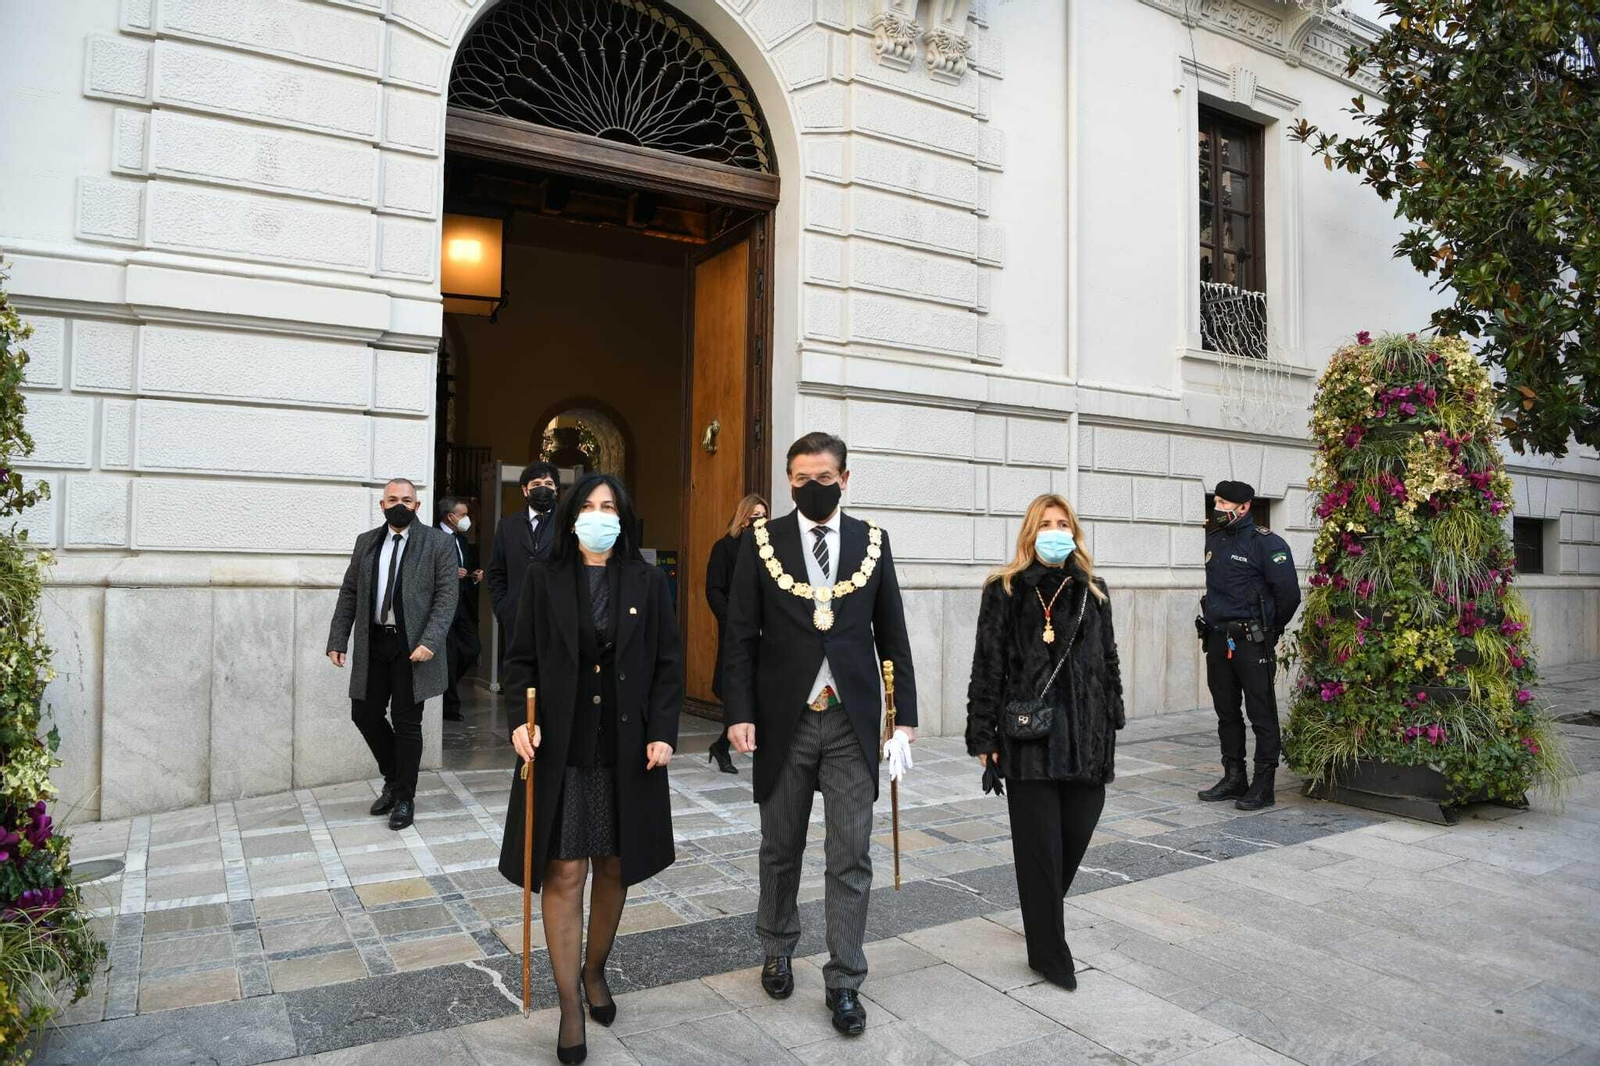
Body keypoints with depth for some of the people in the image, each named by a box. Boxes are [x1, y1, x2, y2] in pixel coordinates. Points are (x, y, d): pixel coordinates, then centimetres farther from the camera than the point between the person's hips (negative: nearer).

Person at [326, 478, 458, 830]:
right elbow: (349, 593, 11)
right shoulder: (366, 542, 10)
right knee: (365, 714, 8)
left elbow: (446, 596, -9)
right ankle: (393, 779, 31)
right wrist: (337, 640, 3)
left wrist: (430, 642, -19)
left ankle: (404, 798, 19)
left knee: (407, 723, 3)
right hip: (373, 644, 5)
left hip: (412, 646, -4)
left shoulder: (438, 543, -3)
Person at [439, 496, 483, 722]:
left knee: (472, 649, 5)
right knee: (449, 655, -2)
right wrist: (450, 574, -21)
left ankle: (445, 687, 25)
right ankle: (450, 705, 10)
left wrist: (474, 575, 6)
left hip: (463, 604, 8)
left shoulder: (462, 539, 16)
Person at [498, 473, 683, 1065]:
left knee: (614, 867, 11)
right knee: (563, 872, 0)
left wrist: (663, 732, -5)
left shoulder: (647, 582, 2)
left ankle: (595, 972, 34)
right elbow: (521, 659, 4)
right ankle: (570, 1007, 13)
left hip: (627, 749, 1)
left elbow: (668, 664, 3)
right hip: (560, 748, -1)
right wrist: (521, 719, -11)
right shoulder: (544, 579, 2)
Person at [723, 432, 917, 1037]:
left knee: (851, 857, 4)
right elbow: (740, 634, -2)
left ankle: (844, 982, 18)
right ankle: (778, 951, 38)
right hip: (785, 717, 0)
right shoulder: (762, 541, -1)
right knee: (780, 849, 15)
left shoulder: (872, 542, 3)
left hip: (851, 720, 1)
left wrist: (906, 713, 3)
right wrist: (739, 712, -9)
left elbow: (892, 633, 6)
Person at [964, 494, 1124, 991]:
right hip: (1028, 735, -4)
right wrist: (983, 737, -6)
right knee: (1040, 845, 2)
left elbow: (1108, 662, 14)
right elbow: (987, 665, -3)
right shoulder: (1006, 590, -2)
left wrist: (1111, 726, 11)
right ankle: (1049, 953, 17)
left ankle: (1042, 914, 38)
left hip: (1085, 737, 4)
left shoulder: (1093, 591, 10)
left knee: (1077, 833, 8)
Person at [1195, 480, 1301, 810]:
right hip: (1218, 640, 7)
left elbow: (1289, 593, -11)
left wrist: (1270, 629, 0)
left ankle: (1263, 786, 6)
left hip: (1251, 643, -7)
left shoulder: (1265, 542, -10)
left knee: (1261, 714, 0)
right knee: (1226, 712, 13)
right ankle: (1233, 779, 23)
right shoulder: (1213, 540, 12)